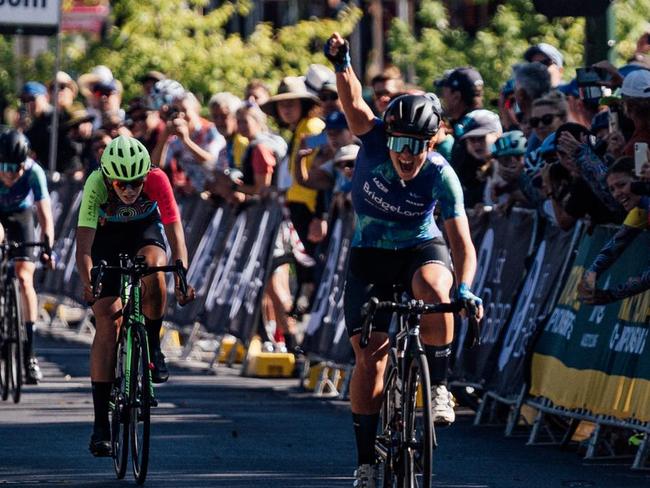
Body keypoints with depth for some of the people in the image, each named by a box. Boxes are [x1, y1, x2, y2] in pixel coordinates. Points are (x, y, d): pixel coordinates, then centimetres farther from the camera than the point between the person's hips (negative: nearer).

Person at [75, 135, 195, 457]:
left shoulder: (157, 180, -31)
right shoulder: (96, 185, -33)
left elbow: (175, 235, -32)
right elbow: (84, 245, -38)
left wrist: (182, 280, -46)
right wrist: (88, 284, -55)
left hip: (146, 229, 1)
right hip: (107, 235, -1)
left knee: (152, 264, -36)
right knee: (106, 319, -13)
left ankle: (152, 346, -11)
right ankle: (101, 424, -13)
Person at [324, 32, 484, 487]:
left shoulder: (441, 176, -21)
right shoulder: (375, 141, -18)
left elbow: (462, 241, -24)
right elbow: (353, 100, -33)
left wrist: (465, 289, -39)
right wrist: (341, 63, -52)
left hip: (422, 249, -1)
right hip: (371, 256, 1)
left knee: (432, 291, -38)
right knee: (370, 359, -8)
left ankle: (439, 384, -18)